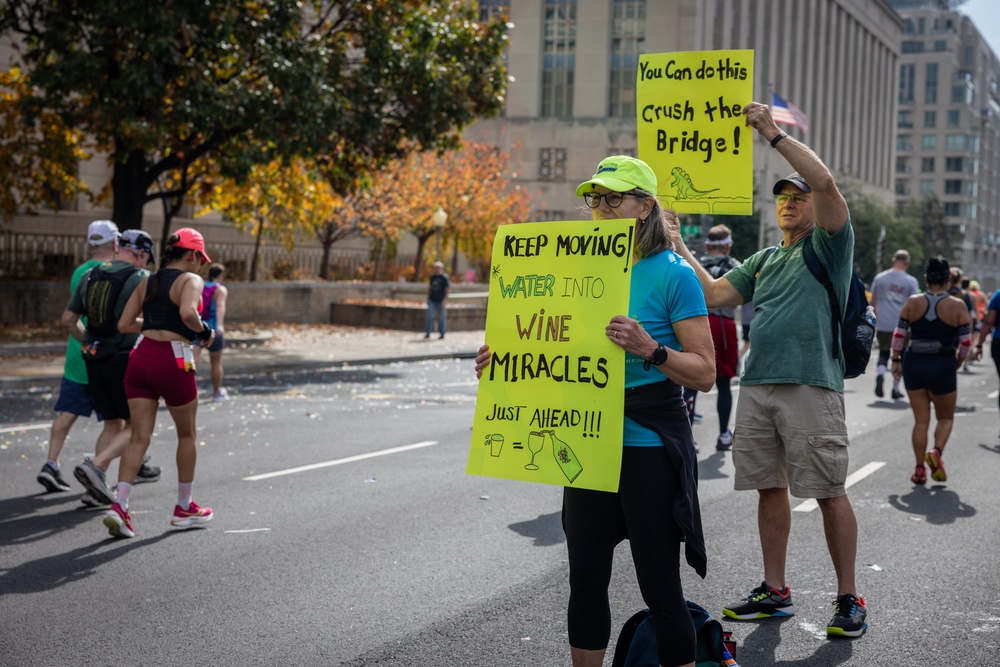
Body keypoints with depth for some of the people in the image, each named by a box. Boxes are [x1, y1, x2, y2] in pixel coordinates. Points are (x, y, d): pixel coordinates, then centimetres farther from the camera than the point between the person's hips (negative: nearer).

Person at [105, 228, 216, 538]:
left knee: (139, 437, 5)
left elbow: (124, 324, 13)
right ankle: (185, 508, 25)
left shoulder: (147, 282, 15)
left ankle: (119, 506, -11)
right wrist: (204, 330, -8)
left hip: (140, 357, 6)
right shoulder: (190, 280, -6)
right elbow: (187, 312, -26)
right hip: (172, 361, -6)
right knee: (187, 435, 14)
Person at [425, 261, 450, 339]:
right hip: (432, 300, 4)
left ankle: (442, 334, 15)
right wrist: (428, 298, 12)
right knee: (430, 316, -7)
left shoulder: (444, 278, -7)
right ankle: (427, 333, -6)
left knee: (441, 318, 5)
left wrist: (444, 300, -13)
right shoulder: (432, 277, 8)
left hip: (440, 301, -4)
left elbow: (447, 290, -7)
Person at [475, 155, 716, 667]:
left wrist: (650, 350, -28)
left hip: (650, 445, -6)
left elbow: (704, 373, -12)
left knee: (659, 586, 1)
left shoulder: (673, 275, -9)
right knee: (585, 580, 12)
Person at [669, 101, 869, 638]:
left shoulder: (829, 245, 2)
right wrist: (680, 248, 12)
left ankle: (848, 599, 6)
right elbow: (715, 295, 16)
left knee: (829, 492, -3)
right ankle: (775, 592, 20)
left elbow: (826, 182, -14)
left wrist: (773, 133, -14)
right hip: (756, 386, 6)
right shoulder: (763, 260, 21)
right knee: (770, 487, 10)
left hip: (811, 387, -6)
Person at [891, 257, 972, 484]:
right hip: (943, 364, -2)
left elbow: (899, 334, 1)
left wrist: (896, 360, 10)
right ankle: (937, 451, -12)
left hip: (913, 363, 2)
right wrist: (958, 362, 11)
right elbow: (966, 341, -5)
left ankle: (920, 468, 7)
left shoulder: (912, 303, -1)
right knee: (946, 417, 15)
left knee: (921, 419, 10)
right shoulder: (957, 306, -6)